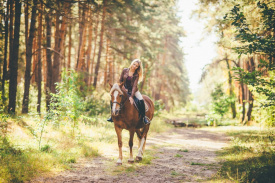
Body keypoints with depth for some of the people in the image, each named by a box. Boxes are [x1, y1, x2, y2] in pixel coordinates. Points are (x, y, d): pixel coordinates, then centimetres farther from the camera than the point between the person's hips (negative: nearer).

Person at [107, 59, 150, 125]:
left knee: (141, 100, -28)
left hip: (134, 91, -2)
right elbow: (120, 81, 4)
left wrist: (131, 96, -27)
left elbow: (134, 86, -18)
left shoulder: (136, 75, -9)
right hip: (125, 90, 2)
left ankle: (143, 117, -11)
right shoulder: (125, 70, -3)